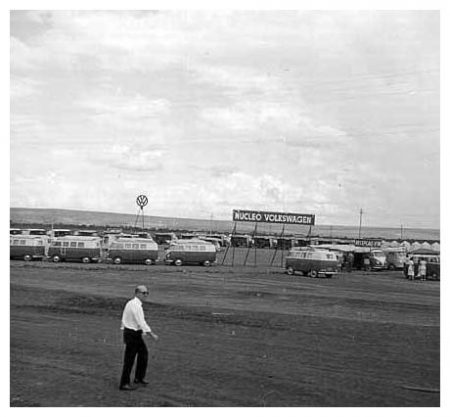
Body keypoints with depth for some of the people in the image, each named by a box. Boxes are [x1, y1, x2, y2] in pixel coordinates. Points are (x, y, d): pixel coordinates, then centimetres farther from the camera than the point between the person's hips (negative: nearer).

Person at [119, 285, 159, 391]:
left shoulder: (130, 303, 10)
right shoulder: (137, 306, -21)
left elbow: (124, 319, 16)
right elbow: (141, 323, -25)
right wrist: (152, 334, -20)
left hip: (128, 331, 10)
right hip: (133, 334, -10)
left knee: (143, 352, 18)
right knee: (129, 359, -2)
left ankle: (139, 377, 28)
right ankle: (124, 384, 7)